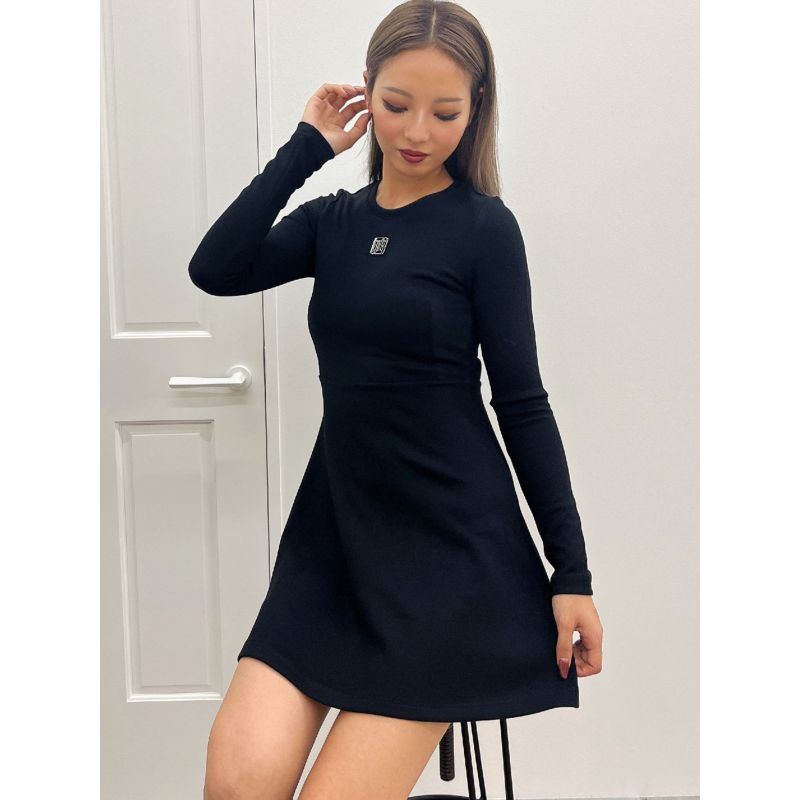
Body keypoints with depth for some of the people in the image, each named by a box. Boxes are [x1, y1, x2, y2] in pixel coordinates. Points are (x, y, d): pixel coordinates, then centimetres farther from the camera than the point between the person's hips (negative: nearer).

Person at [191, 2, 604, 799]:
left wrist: (571, 569, -6)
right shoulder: (333, 220, 9)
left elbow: (521, 400, -5)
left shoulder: (484, 227, -4)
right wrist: (307, 146, -5)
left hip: (451, 550, -4)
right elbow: (215, 271, -7)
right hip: (336, 530, 4)